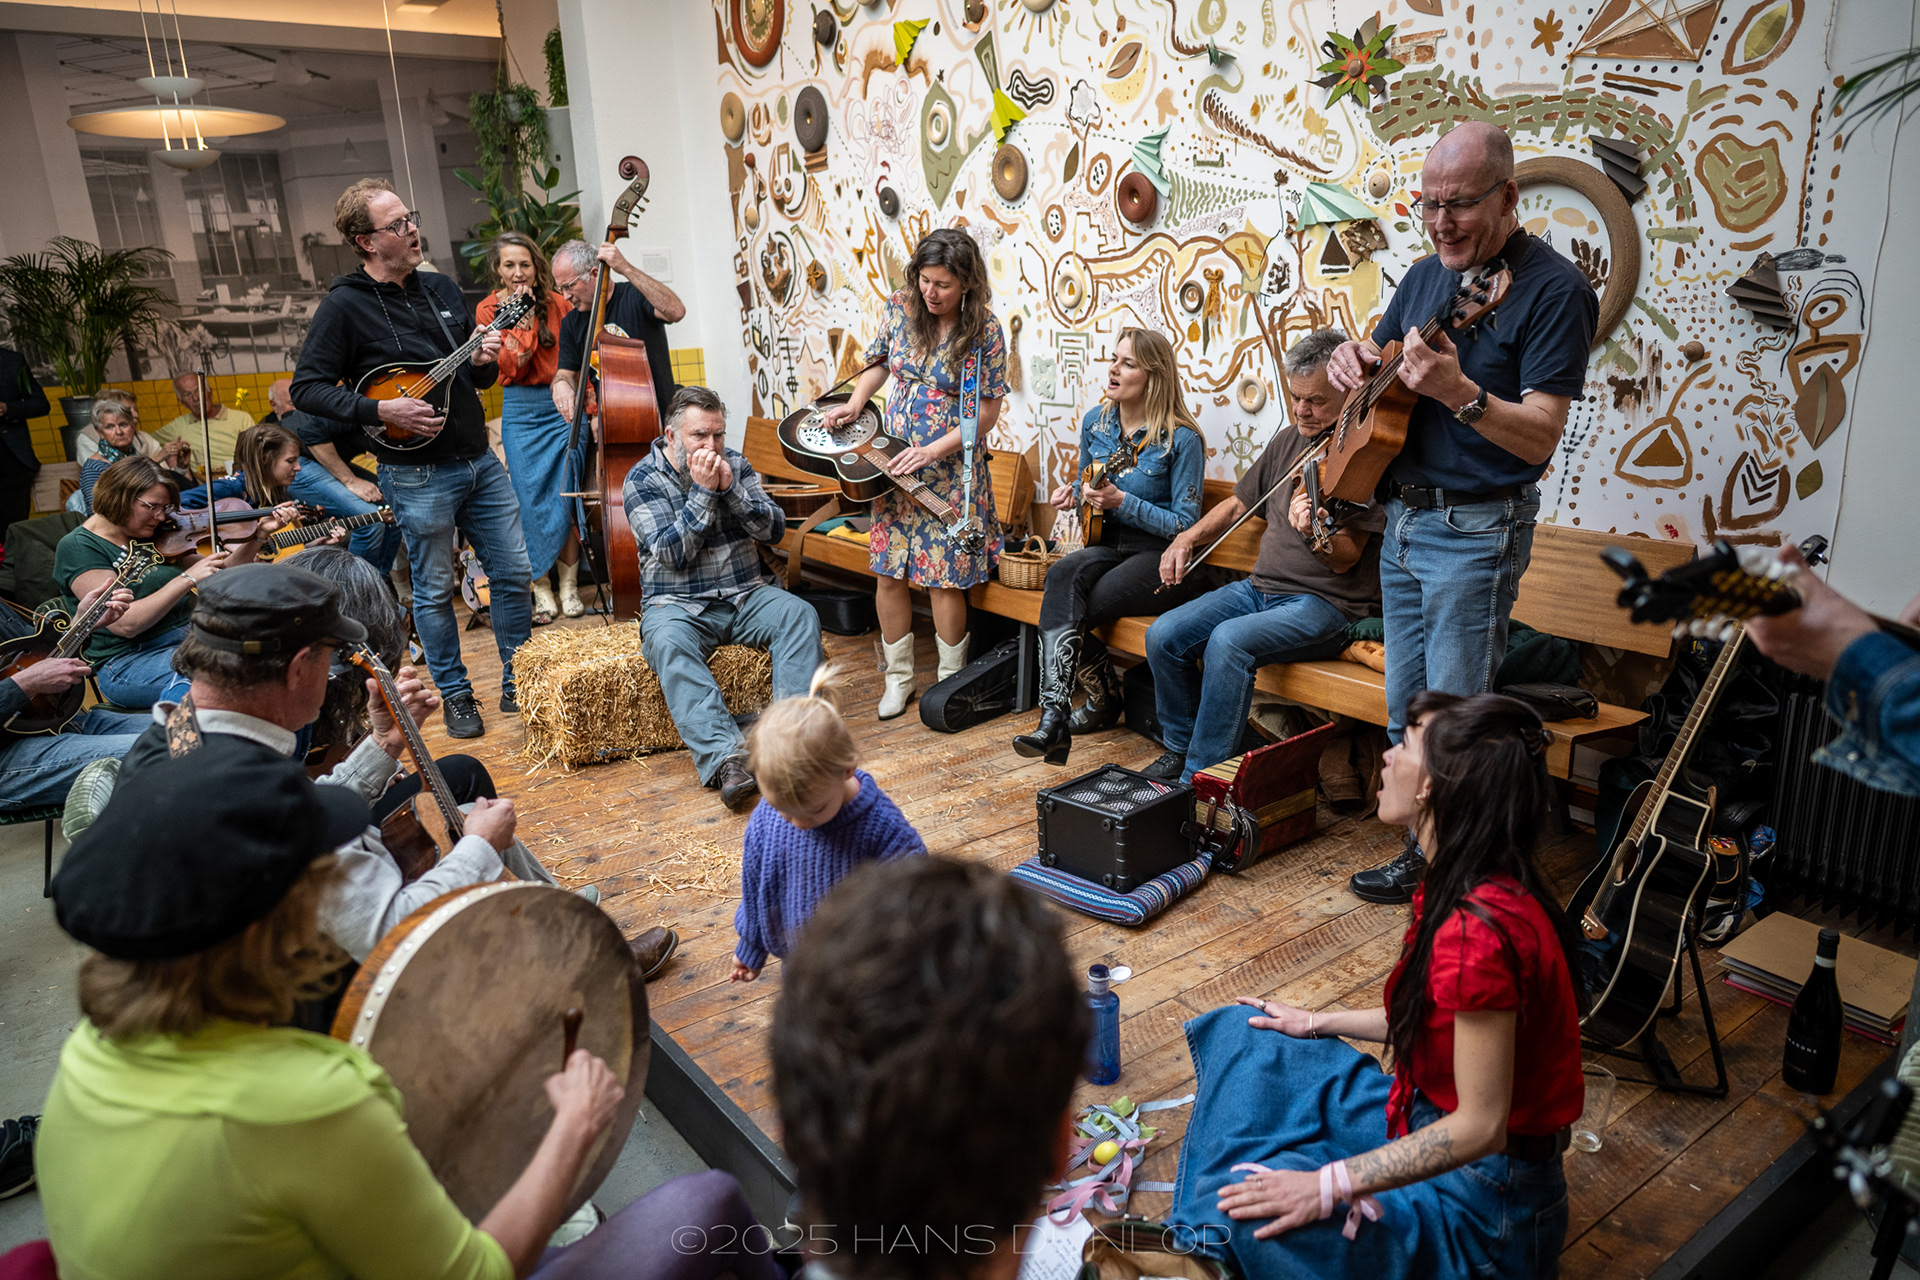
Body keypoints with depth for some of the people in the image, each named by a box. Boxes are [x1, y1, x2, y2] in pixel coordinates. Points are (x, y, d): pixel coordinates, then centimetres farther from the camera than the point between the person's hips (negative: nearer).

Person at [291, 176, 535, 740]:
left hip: (479, 460, 6)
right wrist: (380, 410, -20)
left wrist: (484, 362, -1)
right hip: (417, 475, -6)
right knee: (435, 589, 5)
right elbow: (307, 388, -9)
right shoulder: (345, 305, -8)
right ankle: (455, 694, 21)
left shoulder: (442, 289, 11)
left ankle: (519, 684, 22)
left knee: (515, 572, 8)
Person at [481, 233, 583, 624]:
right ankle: (541, 591, 4)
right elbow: (510, 368, -8)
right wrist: (524, 318, -13)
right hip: (520, 412, 0)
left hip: (562, 407, 0)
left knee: (566, 496, -4)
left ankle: (569, 586, 7)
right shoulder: (489, 310, 3)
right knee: (531, 500, -3)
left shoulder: (556, 303, 4)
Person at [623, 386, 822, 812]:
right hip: (678, 604, -3)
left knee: (800, 614, -25)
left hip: (747, 594, 3)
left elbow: (775, 530, 1)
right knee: (668, 643, -35)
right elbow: (672, 552, -13)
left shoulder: (735, 464, 9)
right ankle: (725, 758, -48)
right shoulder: (642, 480, -2)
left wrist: (730, 488, -12)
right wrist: (703, 491, -16)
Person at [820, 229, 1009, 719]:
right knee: (888, 573, 5)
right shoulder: (901, 307, 0)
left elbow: (988, 411, -10)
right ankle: (898, 679, 21)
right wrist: (856, 401, 0)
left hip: (950, 467, -4)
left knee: (944, 578, -2)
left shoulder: (985, 331, -13)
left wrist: (933, 450, -18)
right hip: (892, 459, 4)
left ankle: (951, 684, 16)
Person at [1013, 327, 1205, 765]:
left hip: (1160, 558, -5)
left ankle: (1071, 710, -17)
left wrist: (1122, 502, -20)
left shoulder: (1181, 440, -10)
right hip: (1106, 546, 5)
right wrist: (1074, 493, -1)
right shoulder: (1095, 421, 8)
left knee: (1065, 608, -28)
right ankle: (1080, 704, -24)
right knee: (1062, 575, -30)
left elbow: (1185, 525, -11)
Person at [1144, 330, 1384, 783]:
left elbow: (1344, 559, -18)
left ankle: (1200, 777, -20)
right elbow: (1239, 503, 24)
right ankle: (1180, 750, 10)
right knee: (1164, 635, -10)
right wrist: (1188, 538, 9)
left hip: (1327, 604, -7)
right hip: (1261, 587, 8)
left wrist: (1313, 536, -40)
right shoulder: (1289, 439, 12)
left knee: (1229, 640, -32)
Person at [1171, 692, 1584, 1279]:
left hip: (1483, 1196, -9)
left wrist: (1330, 1186, -26)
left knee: (1250, 1215, -27)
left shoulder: (1480, 927, -32)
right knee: (1240, 1034, 9)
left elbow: (1480, 1126, -27)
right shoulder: (1470, 886, -3)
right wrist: (1319, 1022, 17)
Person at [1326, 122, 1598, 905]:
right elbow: (1376, 365, 24)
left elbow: (1540, 437, -19)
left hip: (1475, 531, -8)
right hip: (1403, 518, 8)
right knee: (1406, 711, 14)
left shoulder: (1554, 289, -13)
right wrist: (1356, 361, 0)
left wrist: (1457, 392, -35)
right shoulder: (1424, 276, 11)